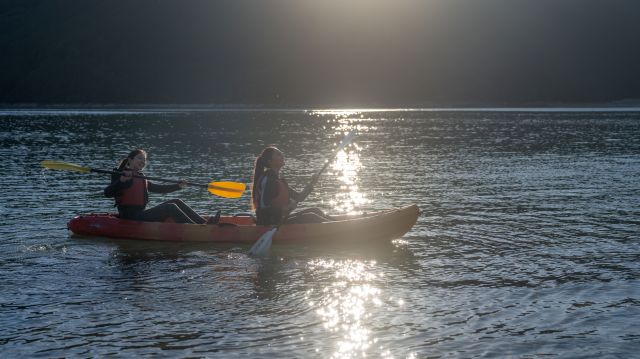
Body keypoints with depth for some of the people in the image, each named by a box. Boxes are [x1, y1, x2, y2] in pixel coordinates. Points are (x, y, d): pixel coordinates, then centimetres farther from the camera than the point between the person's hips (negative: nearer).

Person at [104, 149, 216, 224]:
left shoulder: (141, 179, 21)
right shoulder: (120, 176, -4)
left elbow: (159, 189, 26)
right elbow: (107, 193, -19)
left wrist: (178, 186, 14)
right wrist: (122, 180, -33)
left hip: (141, 214, 9)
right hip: (130, 217, -9)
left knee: (176, 202, -2)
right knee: (170, 207, -20)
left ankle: (204, 222, -12)